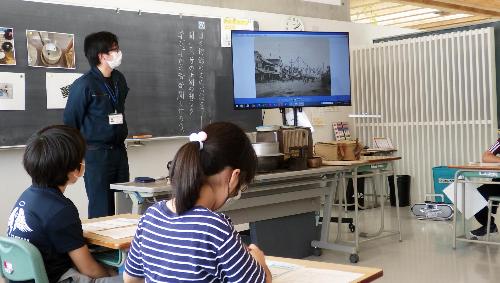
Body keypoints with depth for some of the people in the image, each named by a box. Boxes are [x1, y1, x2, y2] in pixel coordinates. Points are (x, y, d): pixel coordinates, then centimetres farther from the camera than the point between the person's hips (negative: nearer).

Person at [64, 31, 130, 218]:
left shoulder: (119, 79, 8)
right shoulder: (84, 85, -13)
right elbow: (71, 121, -7)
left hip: (119, 151, 7)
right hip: (96, 153, -6)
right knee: (101, 210, -1)